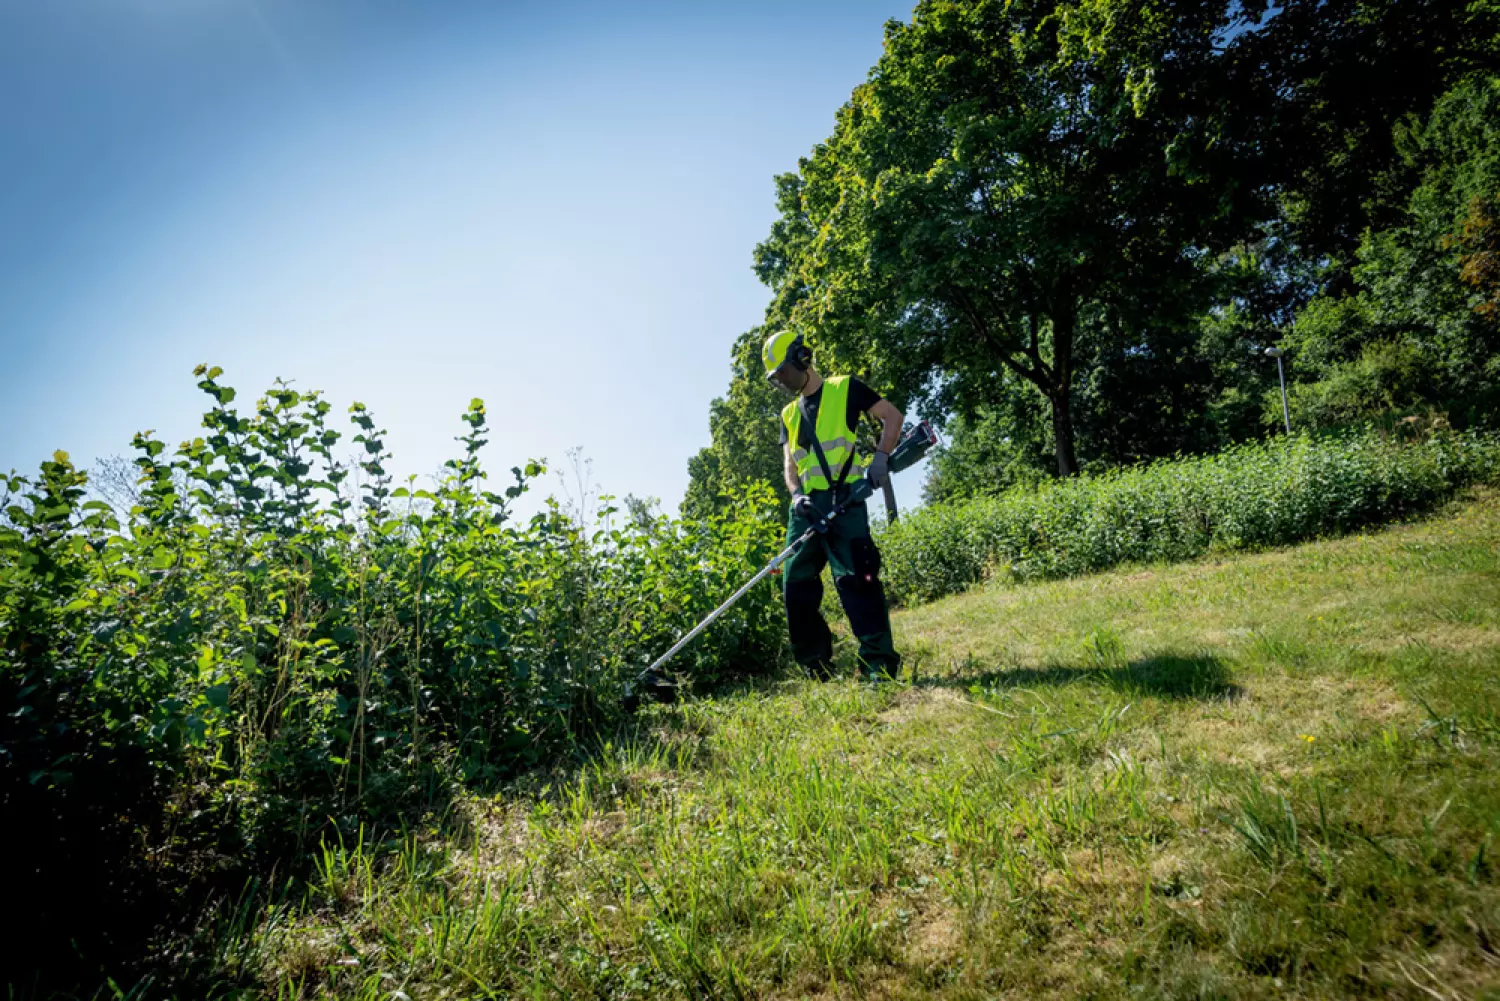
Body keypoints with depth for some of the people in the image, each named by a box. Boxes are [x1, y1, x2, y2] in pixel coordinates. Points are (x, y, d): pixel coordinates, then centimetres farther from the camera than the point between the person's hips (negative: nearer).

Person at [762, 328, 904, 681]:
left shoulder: (845, 388, 7)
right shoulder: (789, 414, 22)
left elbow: (892, 415, 3)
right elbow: (789, 463, 17)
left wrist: (880, 458, -12)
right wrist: (797, 494, -4)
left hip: (844, 497, -6)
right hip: (807, 505, 6)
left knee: (853, 576, -18)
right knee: (796, 584, 2)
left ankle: (880, 665, -13)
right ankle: (818, 672, 13)